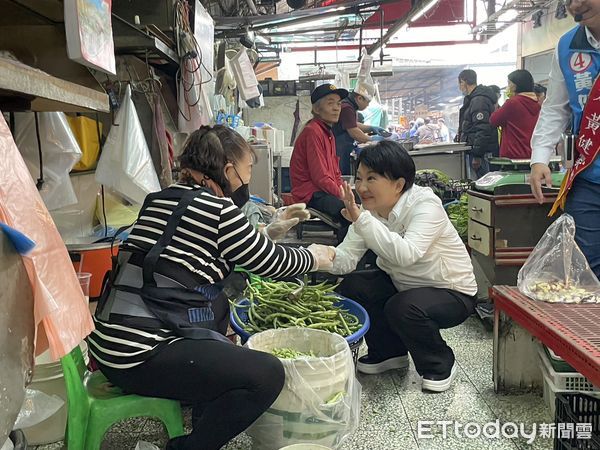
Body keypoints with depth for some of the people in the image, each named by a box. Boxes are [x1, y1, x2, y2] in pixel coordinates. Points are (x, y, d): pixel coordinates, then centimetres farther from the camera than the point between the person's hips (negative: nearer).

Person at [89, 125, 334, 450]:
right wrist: (314, 257, 16)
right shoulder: (216, 207, -13)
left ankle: (205, 404, 29)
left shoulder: (162, 198, 11)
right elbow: (270, 262, -1)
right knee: (267, 374, -12)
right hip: (140, 355, -10)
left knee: (219, 307, 27)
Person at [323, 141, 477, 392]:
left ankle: (440, 364, 0)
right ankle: (390, 352, 12)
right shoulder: (370, 211, -8)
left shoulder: (426, 205, -26)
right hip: (402, 285, 7)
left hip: (452, 292, -6)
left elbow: (406, 254, -44)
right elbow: (346, 259, -17)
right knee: (350, 287, -12)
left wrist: (362, 220, -49)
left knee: (403, 308, -33)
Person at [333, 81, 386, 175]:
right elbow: (354, 132, -22)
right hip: (340, 152, -10)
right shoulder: (346, 108, -19)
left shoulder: (350, 106, 14)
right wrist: (371, 139, -10)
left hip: (345, 151, 10)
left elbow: (354, 125, 28)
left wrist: (371, 128, 16)